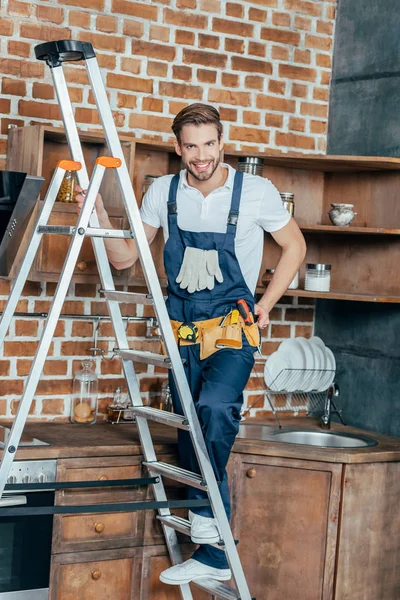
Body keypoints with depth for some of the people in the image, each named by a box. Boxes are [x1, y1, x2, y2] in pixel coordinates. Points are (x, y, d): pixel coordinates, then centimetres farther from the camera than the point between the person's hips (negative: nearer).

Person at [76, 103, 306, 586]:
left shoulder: (256, 192, -7)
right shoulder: (163, 192, 2)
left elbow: (294, 246, 7)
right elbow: (125, 257, 6)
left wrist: (264, 305, 1)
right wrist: (99, 217, -11)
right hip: (183, 328, 4)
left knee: (215, 407, -33)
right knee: (191, 434, 7)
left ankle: (207, 510, -13)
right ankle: (213, 558, 19)